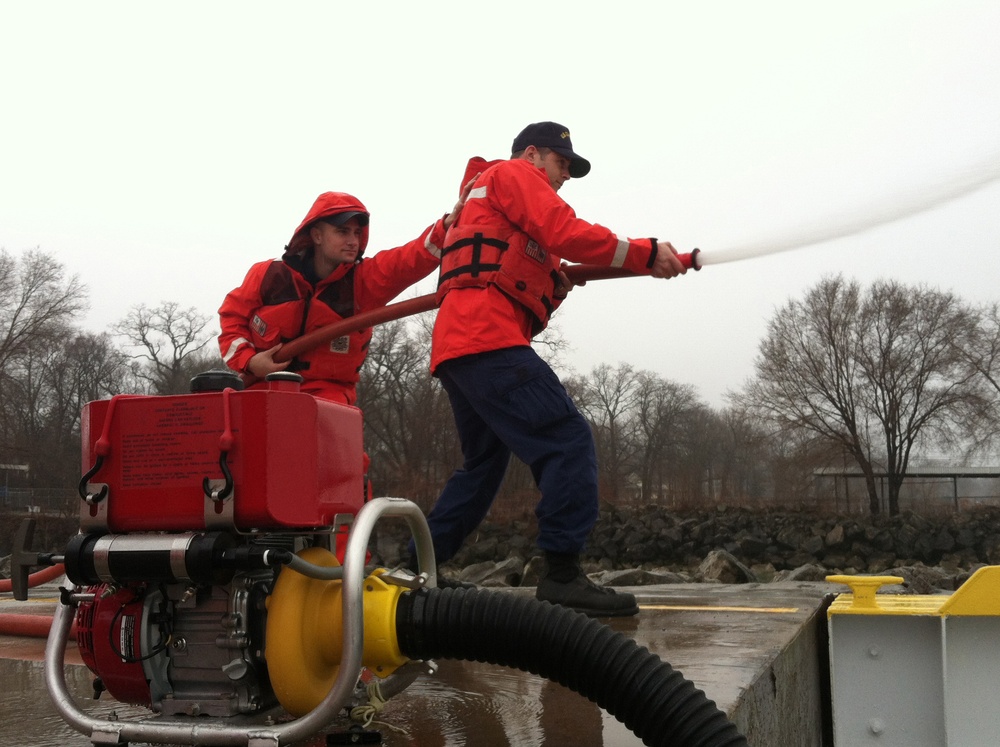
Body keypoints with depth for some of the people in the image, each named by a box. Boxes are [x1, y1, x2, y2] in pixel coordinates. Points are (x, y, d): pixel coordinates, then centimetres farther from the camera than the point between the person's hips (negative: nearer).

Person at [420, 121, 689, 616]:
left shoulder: (481, 203, 37)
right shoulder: (512, 173, 9)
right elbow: (563, 233, -9)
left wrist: (557, 284, 8)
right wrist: (646, 255, -5)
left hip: (454, 349, 11)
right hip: (486, 339, -10)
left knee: (483, 464, 19)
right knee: (568, 441, -16)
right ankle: (562, 575, -21)